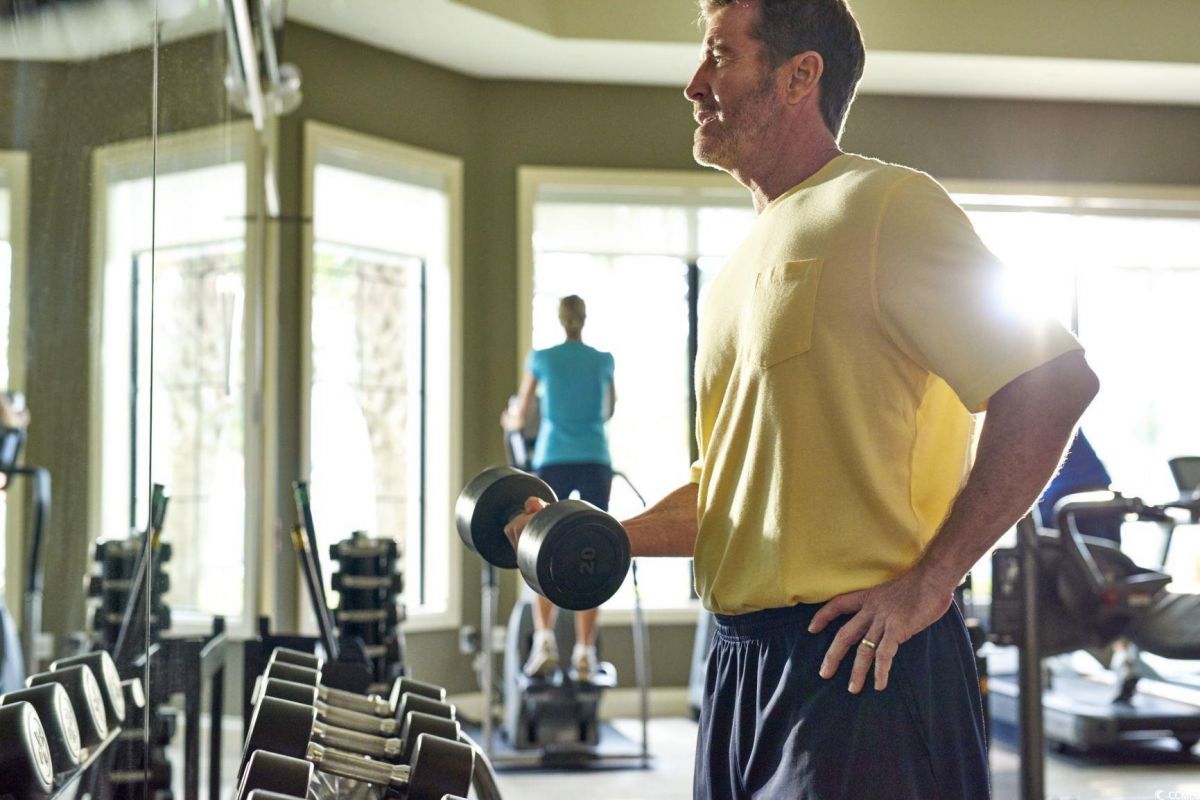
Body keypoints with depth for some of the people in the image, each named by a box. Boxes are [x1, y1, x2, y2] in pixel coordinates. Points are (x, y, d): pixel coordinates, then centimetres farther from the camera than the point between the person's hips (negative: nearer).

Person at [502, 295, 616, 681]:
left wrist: (510, 421, 35)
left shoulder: (542, 359, 4)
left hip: (553, 461, -1)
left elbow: (519, 417, 12)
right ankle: (584, 651, 0)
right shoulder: (603, 361, 8)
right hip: (595, 461, 1)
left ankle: (544, 636, -16)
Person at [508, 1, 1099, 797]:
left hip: (857, 664, -8)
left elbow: (1053, 383, -16)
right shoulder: (743, 267, 19)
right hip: (741, 663, 8)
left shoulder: (883, 205, -8)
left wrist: (928, 580, -17)